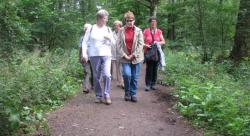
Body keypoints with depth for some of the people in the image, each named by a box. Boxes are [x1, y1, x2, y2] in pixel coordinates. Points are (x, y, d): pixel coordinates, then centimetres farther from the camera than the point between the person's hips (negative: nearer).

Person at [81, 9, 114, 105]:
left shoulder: (108, 29, 8)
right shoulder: (91, 29, 3)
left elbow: (113, 43, 14)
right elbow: (85, 42, 4)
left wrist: (110, 38, -8)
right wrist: (84, 53, -6)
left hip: (106, 55, 1)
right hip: (94, 55, -1)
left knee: (107, 75, -14)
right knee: (96, 77, 5)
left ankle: (107, 95, -2)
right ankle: (98, 96, 18)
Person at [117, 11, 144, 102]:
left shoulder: (138, 31, 3)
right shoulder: (121, 31, 3)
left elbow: (140, 44, -3)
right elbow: (119, 44, -1)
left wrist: (133, 55, -9)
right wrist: (124, 55, -10)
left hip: (136, 58, 1)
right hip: (125, 58, -1)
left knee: (135, 77, 3)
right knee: (127, 74, -16)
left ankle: (133, 94, 17)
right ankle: (127, 93, 7)